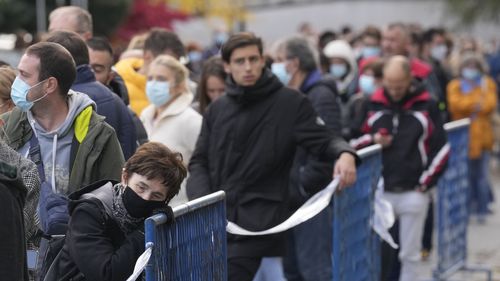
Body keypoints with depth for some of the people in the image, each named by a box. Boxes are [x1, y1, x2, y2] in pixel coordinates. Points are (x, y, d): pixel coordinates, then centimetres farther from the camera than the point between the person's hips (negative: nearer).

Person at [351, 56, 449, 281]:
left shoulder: (426, 105, -3)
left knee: (410, 254, 6)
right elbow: (357, 140, 11)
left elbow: (441, 149, 0)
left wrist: (425, 183, -3)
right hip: (380, 191, 2)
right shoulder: (374, 104, 2)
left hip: (413, 192, -2)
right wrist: (373, 139, -10)